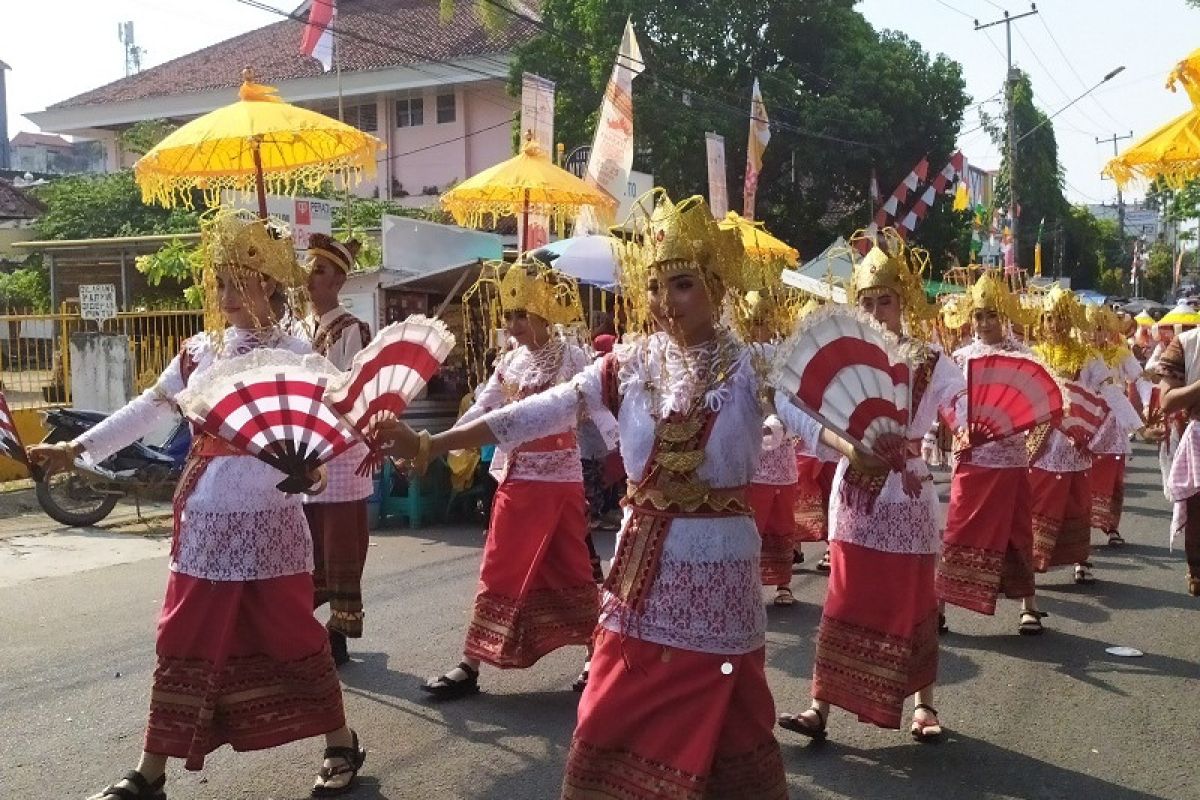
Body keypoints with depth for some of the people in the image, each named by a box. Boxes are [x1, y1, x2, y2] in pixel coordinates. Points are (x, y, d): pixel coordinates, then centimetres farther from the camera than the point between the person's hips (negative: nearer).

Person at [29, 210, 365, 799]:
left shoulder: (291, 354, -6)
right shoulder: (198, 351, 10)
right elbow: (148, 409, 13)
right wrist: (77, 448, 9)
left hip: (265, 520, -5)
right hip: (204, 521, 5)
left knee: (291, 635, 3)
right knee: (187, 641, 10)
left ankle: (341, 745, 21)